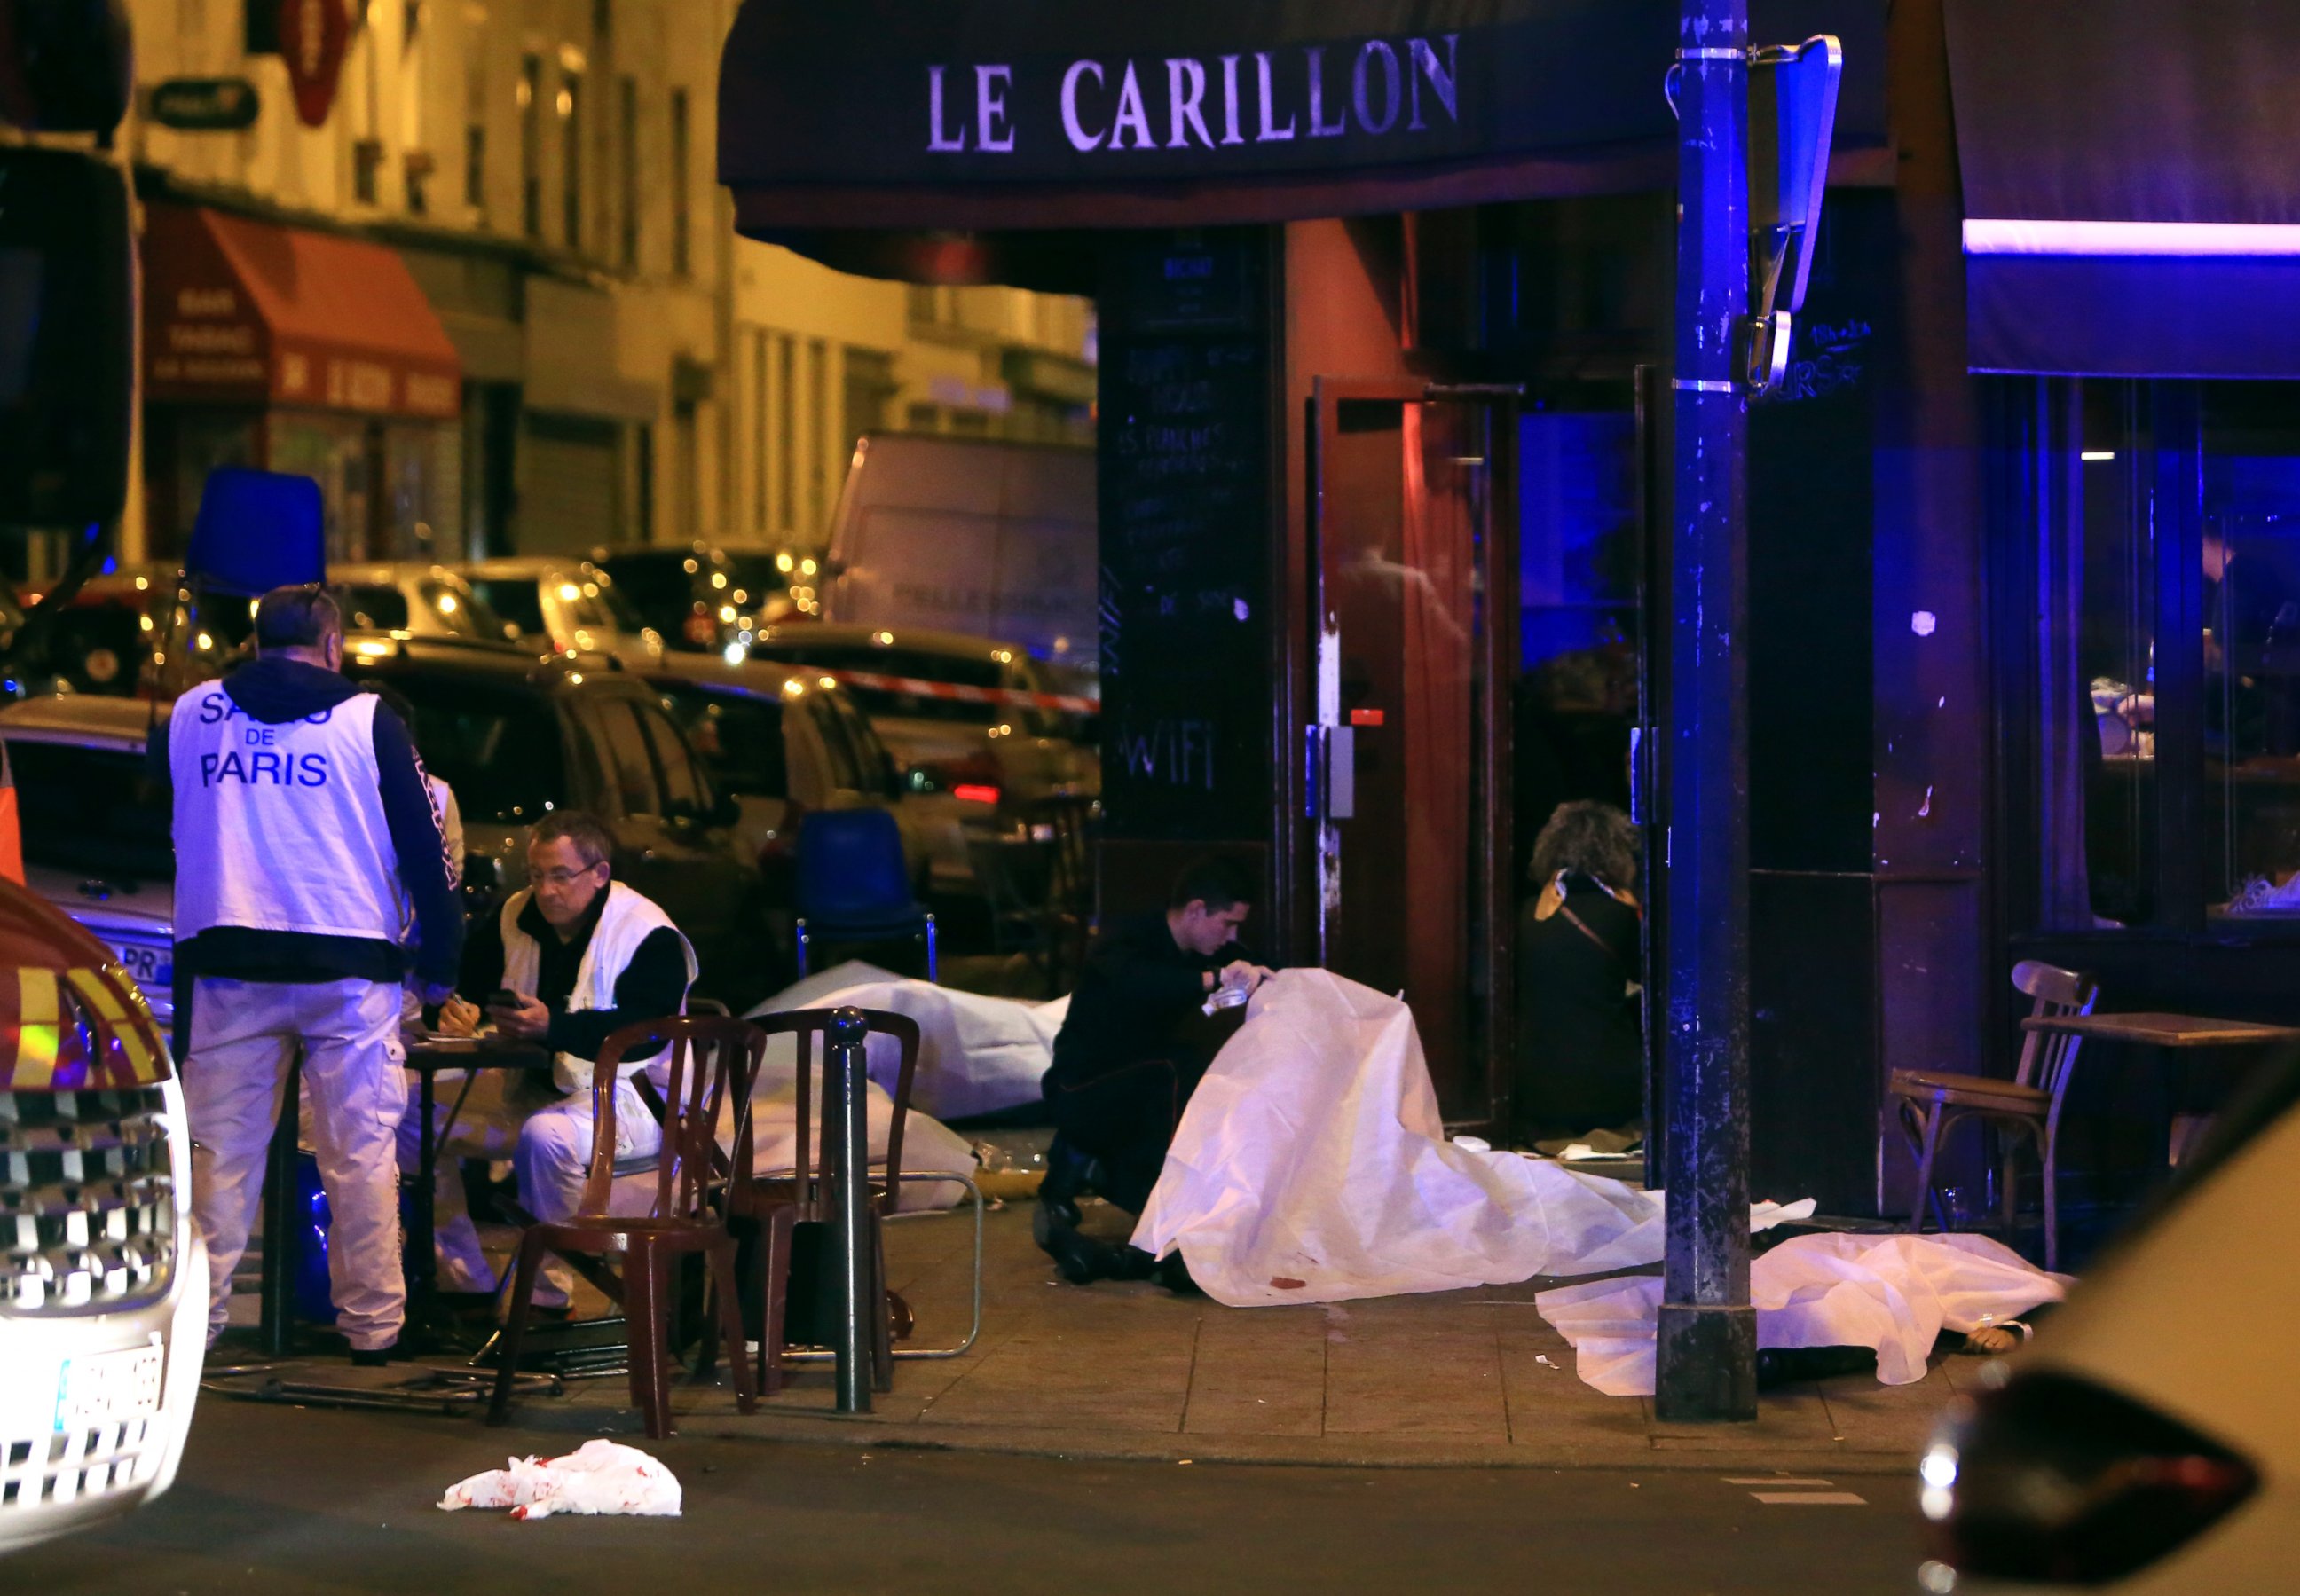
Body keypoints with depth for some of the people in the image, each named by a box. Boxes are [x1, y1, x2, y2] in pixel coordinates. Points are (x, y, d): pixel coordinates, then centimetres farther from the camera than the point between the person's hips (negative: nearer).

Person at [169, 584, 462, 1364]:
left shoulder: (189, 715, 10)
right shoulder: (367, 721, 1)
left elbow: (151, 826, 23)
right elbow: (421, 846, 0)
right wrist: (439, 963, 6)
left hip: (225, 968, 2)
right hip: (347, 967, -2)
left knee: (218, 1147, 6)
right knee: (360, 1153, 3)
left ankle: (194, 1312, 2)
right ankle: (371, 1322, 4)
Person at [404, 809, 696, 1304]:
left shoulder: (650, 936, -14)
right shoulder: (515, 916, 7)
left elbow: (645, 1032, -27)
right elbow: (464, 980, 14)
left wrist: (553, 1026, -39)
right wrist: (455, 1009, -13)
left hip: (631, 1099, -7)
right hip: (529, 1087, 7)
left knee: (546, 1135, -39)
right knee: (411, 1116, -8)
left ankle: (547, 1291, -22)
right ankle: (467, 1279, -4)